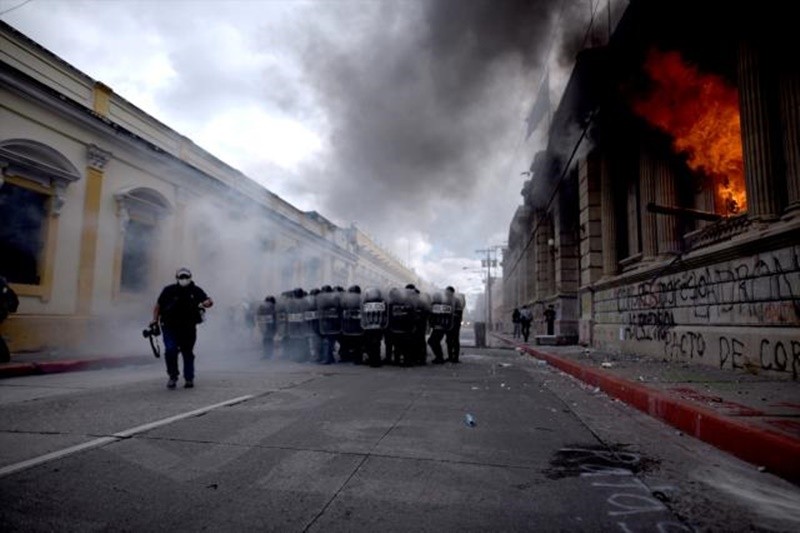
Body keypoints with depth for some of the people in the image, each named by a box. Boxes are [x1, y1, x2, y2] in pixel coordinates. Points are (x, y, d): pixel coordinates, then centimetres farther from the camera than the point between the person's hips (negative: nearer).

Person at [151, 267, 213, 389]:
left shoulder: (195, 291, 0)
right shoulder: (169, 290, -1)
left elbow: (209, 301, -5)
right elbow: (158, 305, 6)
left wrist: (206, 303, -28)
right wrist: (155, 320, -5)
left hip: (188, 328, 1)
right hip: (170, 327, -1)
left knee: (188, 353, 7)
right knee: (170, 350, -15)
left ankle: (189, 379, 18)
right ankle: (173, 376, 5)